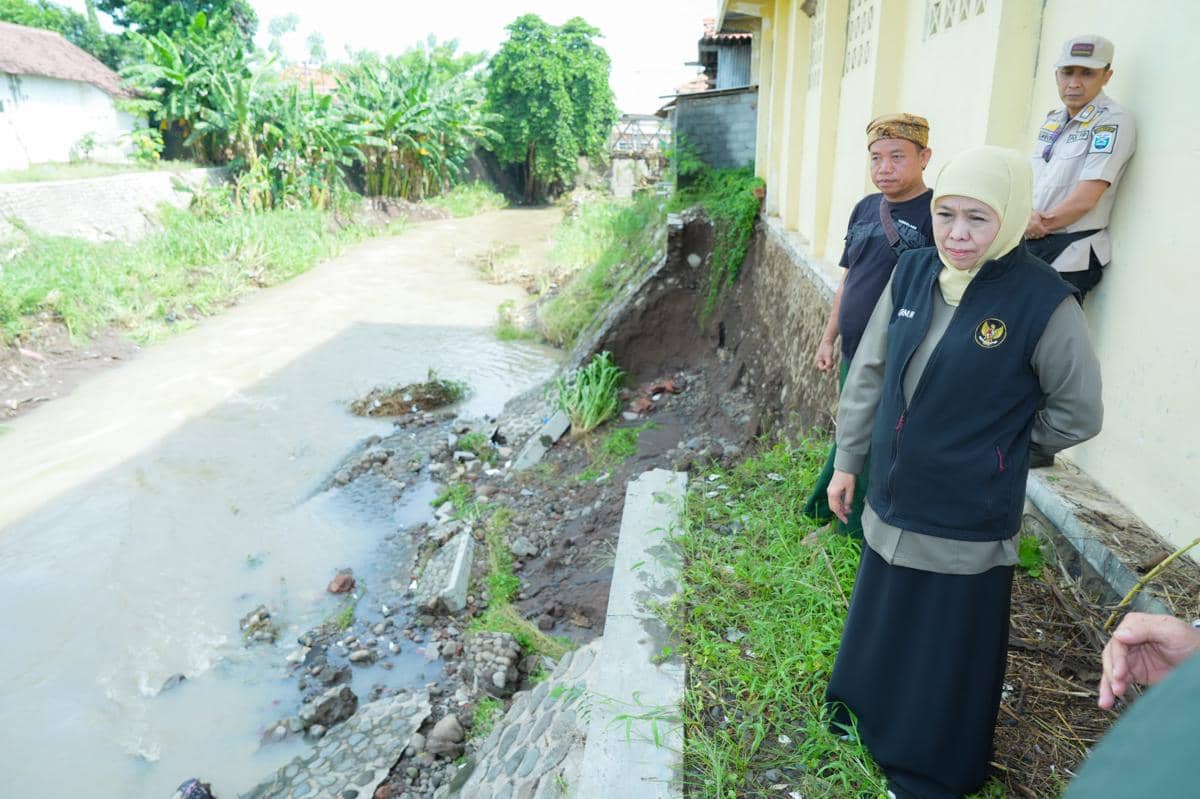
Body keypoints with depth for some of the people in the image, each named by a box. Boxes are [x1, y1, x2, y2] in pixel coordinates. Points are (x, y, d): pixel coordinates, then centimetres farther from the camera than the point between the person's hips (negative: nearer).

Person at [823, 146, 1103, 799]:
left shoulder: (1042, 302, -19)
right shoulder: (913, 273, -5)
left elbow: (1078, 415, -7)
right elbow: (869, 372, 4)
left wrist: (995, 443, -1)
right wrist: (847, 460, 9)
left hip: (966, 523, -4)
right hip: (892, 501, 5)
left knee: (949, 647, 15)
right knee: (883, 620, 25)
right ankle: (874, 712, 53)